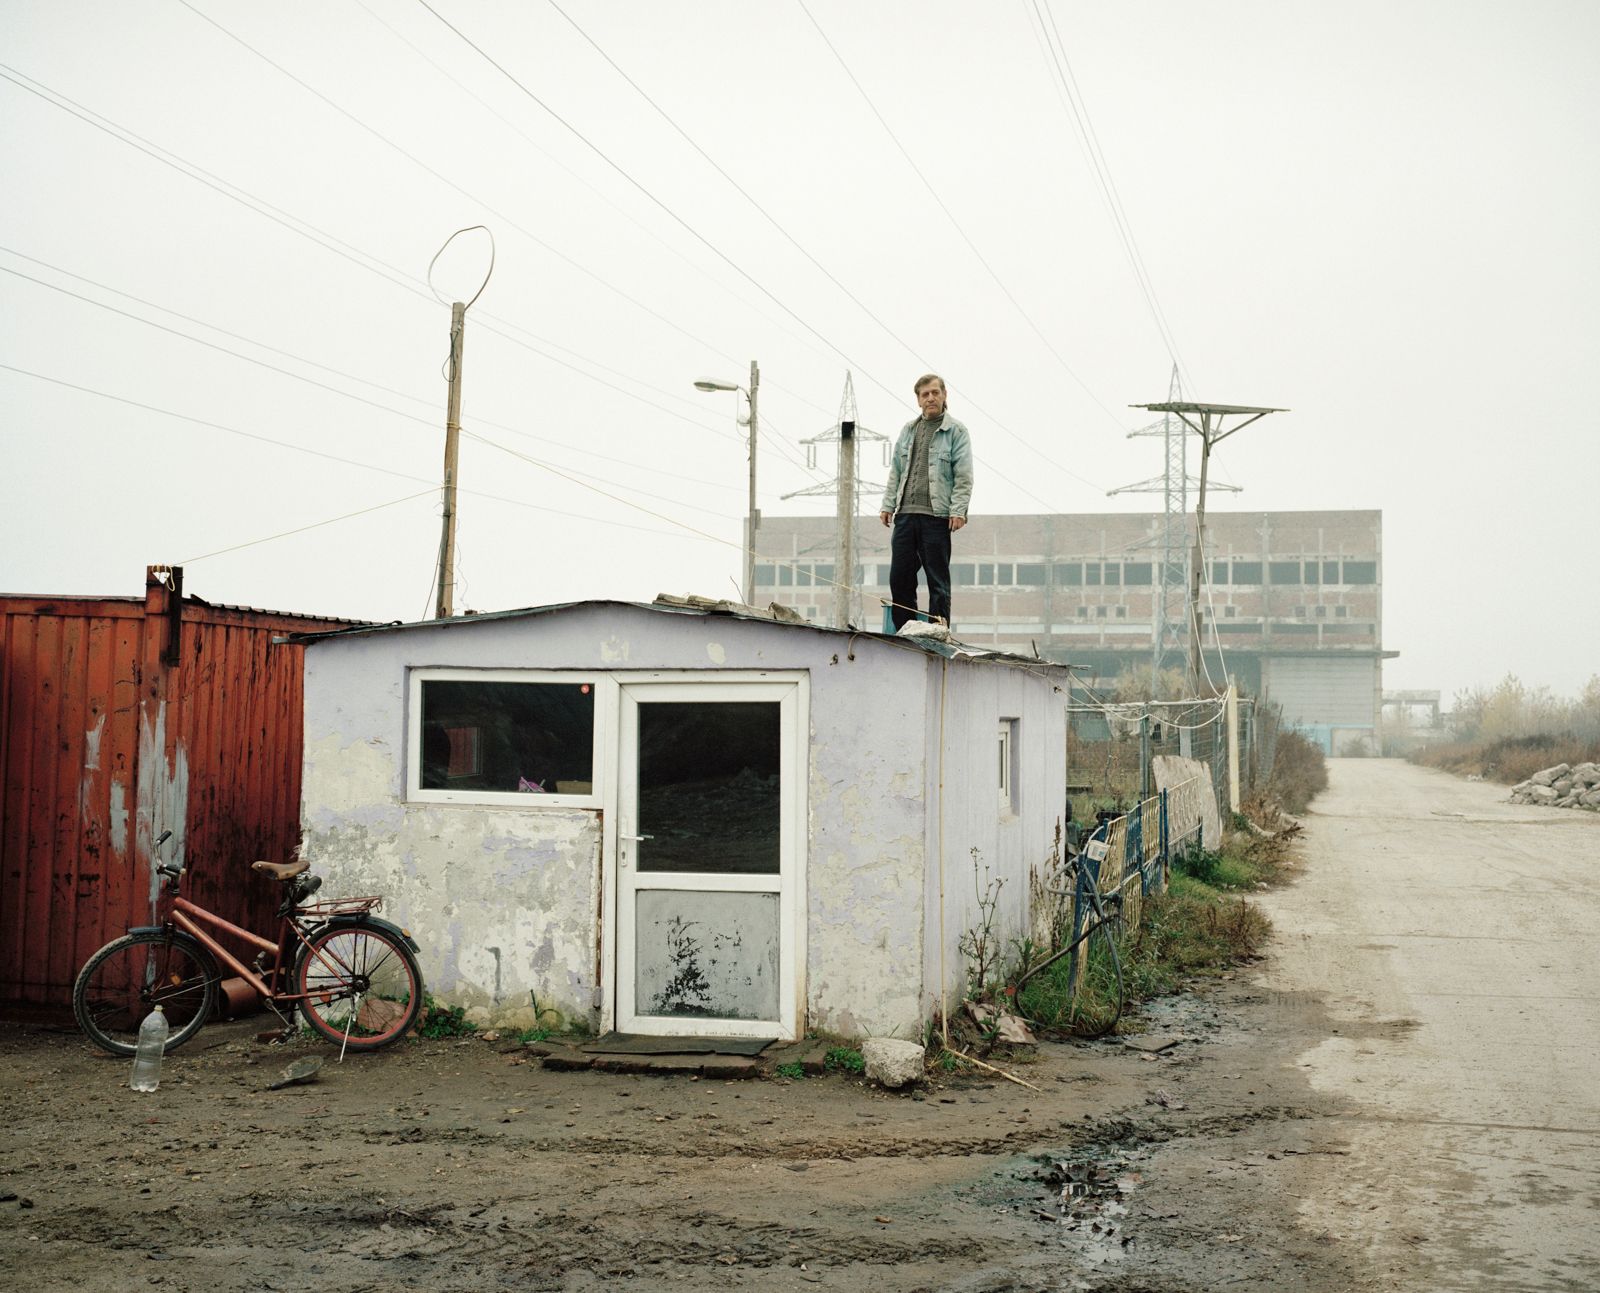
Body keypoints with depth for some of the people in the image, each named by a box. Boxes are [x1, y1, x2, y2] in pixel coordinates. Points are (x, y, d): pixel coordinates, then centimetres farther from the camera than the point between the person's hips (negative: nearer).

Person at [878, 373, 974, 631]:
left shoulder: (956, 431, 1)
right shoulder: (908, 430, 18)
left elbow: (964, 476, -5)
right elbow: (895, 471, 19)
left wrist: (958, 510, -14)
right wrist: (888, 505, 11)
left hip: (937, 516, -5)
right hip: (905, 514, 5)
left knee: (938, 581, -1)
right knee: (899, 578, 5)